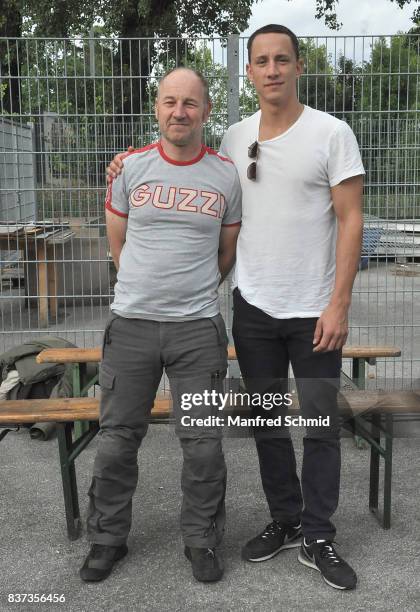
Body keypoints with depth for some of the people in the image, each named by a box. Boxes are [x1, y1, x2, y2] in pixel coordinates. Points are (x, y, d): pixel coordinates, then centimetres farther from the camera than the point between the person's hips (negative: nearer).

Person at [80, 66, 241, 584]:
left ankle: (201, 540, 25)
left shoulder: (226, 175, 2)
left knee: (202, 444, 4)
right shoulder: (131, 167, 2)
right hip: (131, 324, 1)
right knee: (117, 440, 8)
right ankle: (107, 538, 27)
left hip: (198, 328, 0)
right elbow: (118, 243, 13)